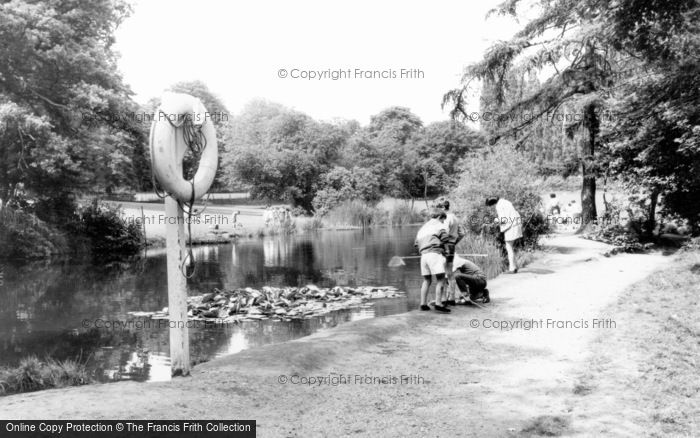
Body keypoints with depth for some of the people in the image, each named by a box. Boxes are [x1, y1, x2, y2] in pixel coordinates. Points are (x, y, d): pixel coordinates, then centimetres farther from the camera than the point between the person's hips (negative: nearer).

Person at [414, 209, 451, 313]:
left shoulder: (422, 228, 27)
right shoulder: (438, 225, 6)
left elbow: (417, 243, 22)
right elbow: (445, 238, -7)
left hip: (423, 255, 7)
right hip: (435, 253, -7)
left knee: (427, 280, 14)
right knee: (440, 279, -7)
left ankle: (423, 304, 11)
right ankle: (438, 304, -15)